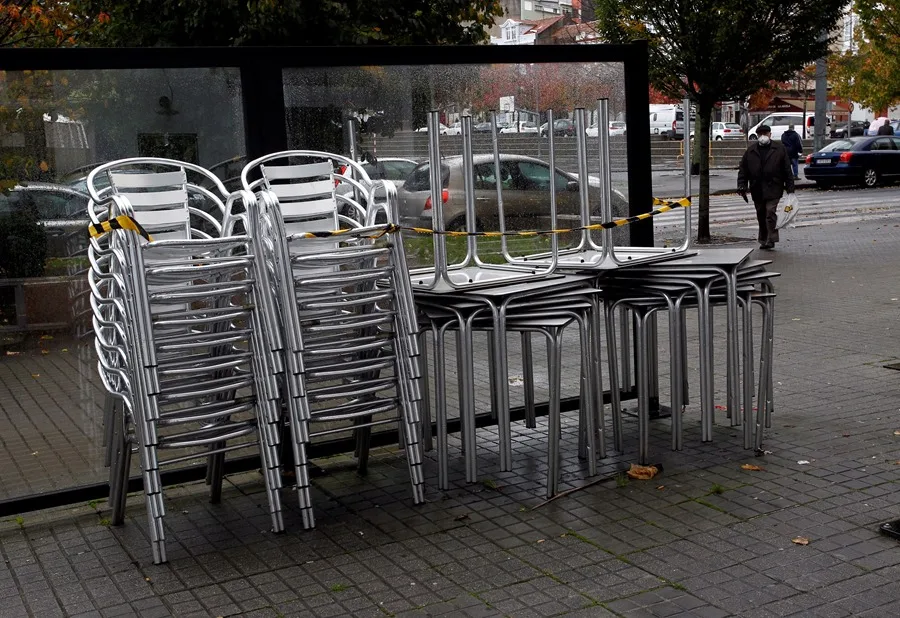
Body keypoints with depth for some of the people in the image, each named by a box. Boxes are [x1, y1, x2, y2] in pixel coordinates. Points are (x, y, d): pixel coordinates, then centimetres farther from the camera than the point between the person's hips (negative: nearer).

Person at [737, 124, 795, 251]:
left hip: (773, 189, -3)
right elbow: (743, 170, 9)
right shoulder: (751, 150, 9)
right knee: (761, 215, 11)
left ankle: (771, 240, -10)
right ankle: (763, 240, 23)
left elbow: (787, 170, 4)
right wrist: (742, 187, -1)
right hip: (757, 190, 3)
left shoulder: (779, 149, 3)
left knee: (771, 212, -13)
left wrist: (790, 188, 0)